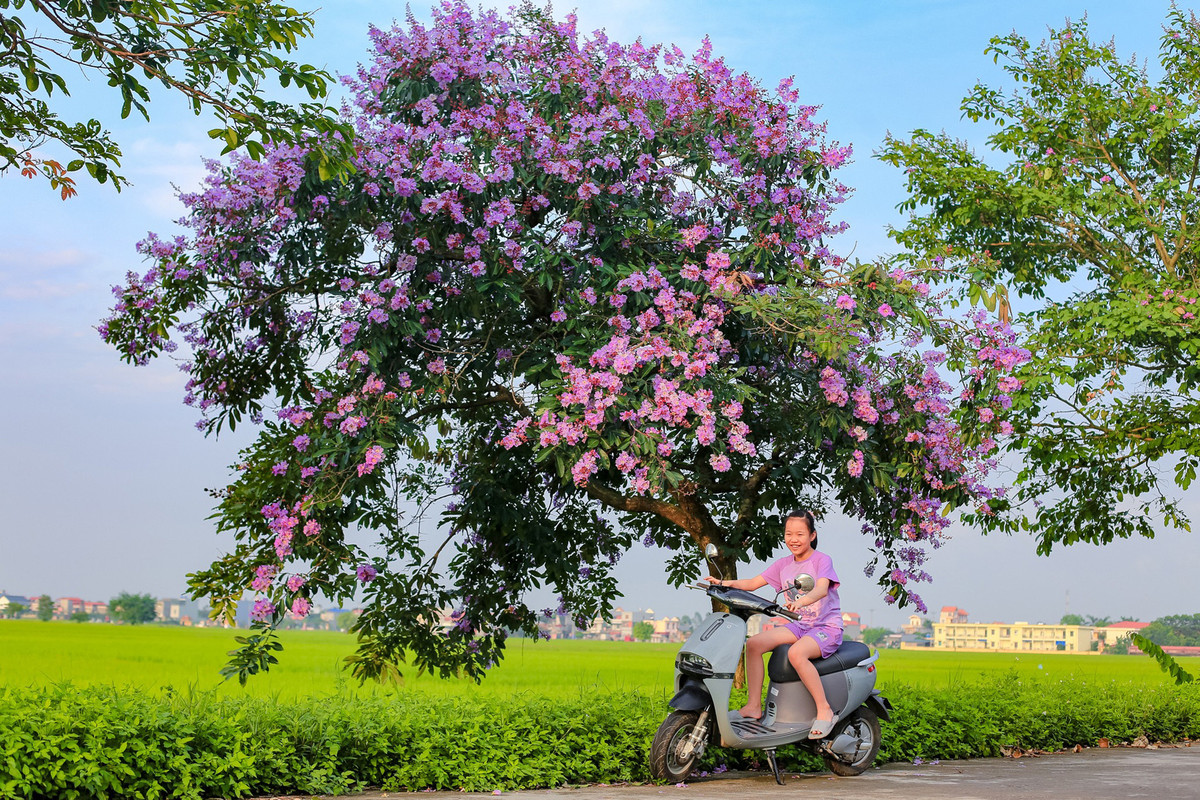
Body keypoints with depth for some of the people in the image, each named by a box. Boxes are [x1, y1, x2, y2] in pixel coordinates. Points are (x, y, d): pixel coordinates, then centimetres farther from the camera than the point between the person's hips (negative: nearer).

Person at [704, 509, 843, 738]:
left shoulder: (822, 560, -8)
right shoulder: (784, 564, 11)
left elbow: (822, 589, -27)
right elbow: (753, 583, 8)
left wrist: (802, 601, -48)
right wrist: (728, 583, -12)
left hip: (827, 627, -7)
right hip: (800, 625, 7)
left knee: (796, 653, -36)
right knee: (754, 643, -14)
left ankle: (824, 711, -26)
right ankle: (754, 706, -10)